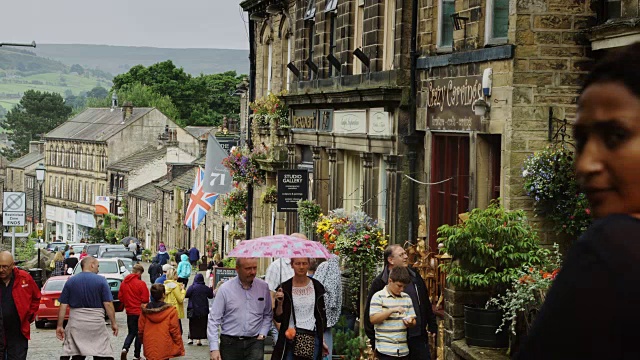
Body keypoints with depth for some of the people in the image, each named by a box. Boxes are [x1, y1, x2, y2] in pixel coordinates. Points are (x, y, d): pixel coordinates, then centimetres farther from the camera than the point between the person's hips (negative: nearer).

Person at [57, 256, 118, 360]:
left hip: (76, 323, 2)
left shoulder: (70, 281, 6)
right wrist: (113, 323, 1)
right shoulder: (101, 280, -2)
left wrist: (60, 326, 6)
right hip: (96, 323, -2)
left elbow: (63, 306, 3)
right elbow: (108, 304, -6)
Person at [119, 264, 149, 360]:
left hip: (129, 312, 4)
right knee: (139, 334, 9)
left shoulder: (124, 283, -1)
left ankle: (125, 348, -9)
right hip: (140, 312, -4)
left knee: (131, 332, 16)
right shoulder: (141, 283, -17)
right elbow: (145, 299, -15)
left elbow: (120, 297, 6)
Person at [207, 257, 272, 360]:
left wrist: (262, 335, 1)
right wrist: (214, 349, -9)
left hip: (254, 343, 1)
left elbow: (268, 315, 15)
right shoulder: (225, 289, -3)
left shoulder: (263, 287, 5)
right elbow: (213, 320, -3)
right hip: (230, 343, -1)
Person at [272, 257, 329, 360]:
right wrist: (280, 303, -19)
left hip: (313, 336, 2)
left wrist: (322, 340, 9)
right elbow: (278, 318, -1)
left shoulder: (317, 287, 4)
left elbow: (322, 316, 11)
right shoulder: (285, 288, -2)